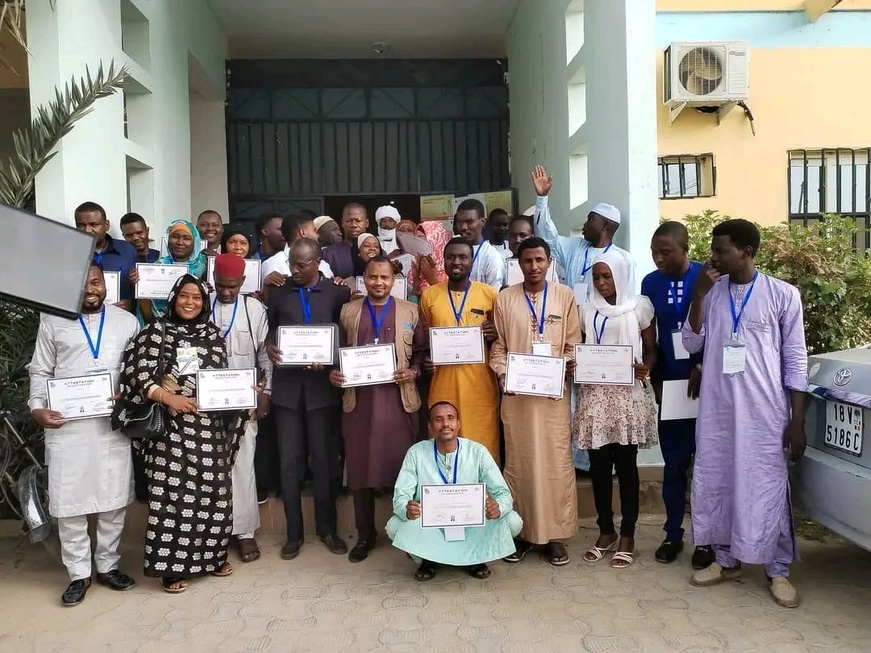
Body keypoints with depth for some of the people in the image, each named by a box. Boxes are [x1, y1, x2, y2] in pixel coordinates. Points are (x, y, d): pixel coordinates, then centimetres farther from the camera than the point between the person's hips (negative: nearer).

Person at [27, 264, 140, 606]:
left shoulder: (126, 320, 8)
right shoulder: (52, 320, 6)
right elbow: (40, 371, 7)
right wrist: (37, 407, -7)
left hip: (113, 421, 1)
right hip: (66, 424, -1)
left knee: (114, 498, 7)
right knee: (69, 500, 3)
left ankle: (108, 565, 23)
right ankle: (79, 573, 17)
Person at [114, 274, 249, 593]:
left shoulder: (213, 334, 11)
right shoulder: (156, 331, -1)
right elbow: (137, 375, -8)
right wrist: (168, 397, -19)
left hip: (210, 424, 4)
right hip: (171, 424, -4)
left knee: (212, 489, 9)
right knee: (172, 491, -2)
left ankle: (212, 555, 24)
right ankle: (172, 564, 10)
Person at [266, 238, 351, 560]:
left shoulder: (338, 294, 1)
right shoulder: (279, 294, 8)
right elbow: (270, 330, 11)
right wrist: (270, 348, -10)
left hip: (321, 386, -1)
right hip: (287, 386, 2)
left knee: (324, 459, 7)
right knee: (289, 461, 5)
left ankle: (327, 528, 23)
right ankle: (293, 532, 18)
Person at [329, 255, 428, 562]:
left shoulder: (410, 311, 9)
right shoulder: (348, 311, 10)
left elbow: (423, 351, 8)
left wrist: (414, 371, -9)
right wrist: (333, 372, -7)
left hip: (399, 399, -1)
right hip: (358, 400, 1)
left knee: (402, 466, 4)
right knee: (360, 468, 6)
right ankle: (365, 535, 21)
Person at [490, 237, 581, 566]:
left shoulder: (564, 296, 5)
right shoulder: (505, 298, 6)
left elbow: (573, 345, 6)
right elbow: (498, 346, 7)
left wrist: (568, 366, -13)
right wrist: (502, 375, -8)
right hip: (516, 393, 1)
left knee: (556, 461, 3)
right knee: (518, 461, 6)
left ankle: (555, 534, 14)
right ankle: (521, 531, 17)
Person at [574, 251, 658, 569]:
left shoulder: (639, 307, 1)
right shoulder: (587, 310, 9)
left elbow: (652, 349, 3)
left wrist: (646, 367, -17)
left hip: (629, 393, -3)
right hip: (594, 393, 3)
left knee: (626, 464, 3)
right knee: (599, 464, 6)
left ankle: (627, 534, 16)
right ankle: (606, 531, 21)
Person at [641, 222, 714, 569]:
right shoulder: (650, 283, 2)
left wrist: (703, 368, -14)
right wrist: (656, 380, 4)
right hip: (670, 385, 3)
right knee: (674, 465, 10)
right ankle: (673, 534, 22)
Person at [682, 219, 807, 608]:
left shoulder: (783, 294, -4)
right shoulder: (710, 291, 6)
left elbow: (795, 360, -3)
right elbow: (691, 344, 1)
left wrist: (797, 420, -6)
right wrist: (699, 295, -9)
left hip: (765, 411, -4)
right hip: (716, 410, 4)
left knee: (767, 487, 3)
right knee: (715, 482, 10)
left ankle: (778, 571, 19)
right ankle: (726, 560, 26)